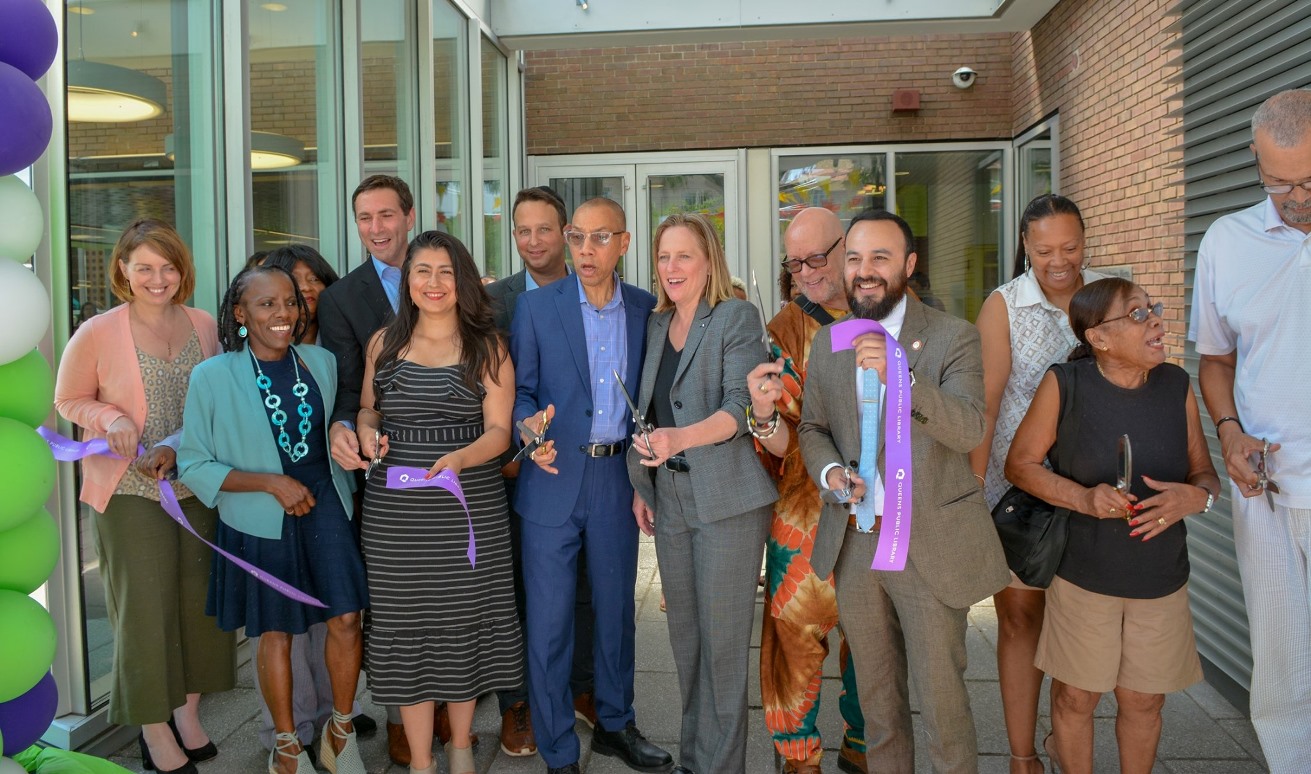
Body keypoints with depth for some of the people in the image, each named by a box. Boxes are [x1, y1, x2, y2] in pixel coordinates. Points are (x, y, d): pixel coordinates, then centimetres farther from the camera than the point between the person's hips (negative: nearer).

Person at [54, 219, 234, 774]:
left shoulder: (204, 327, 2)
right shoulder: (96, 333, -7)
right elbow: (69, 400, 3)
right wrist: (112, 419, -15)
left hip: (198, 486, 3)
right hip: (130, 491, -3)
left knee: (198, 598, 10)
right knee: (145, 605, 3)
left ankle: (188, 713, 29)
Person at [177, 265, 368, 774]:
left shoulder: (321, 362, 2)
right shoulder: (213, 376, -9)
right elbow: (193, 465, -8)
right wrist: (270, 482, -17)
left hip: (325, 508, 2)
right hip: (261, 523, -2)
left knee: (346, 619, -2)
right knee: (275, 631, 10)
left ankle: (340, 732, 23)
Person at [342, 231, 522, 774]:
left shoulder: (486, 347, 0)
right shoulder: (384, 342, 7)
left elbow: (499, 431, -6)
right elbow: (367, 408, 20)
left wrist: (460, 458, -25)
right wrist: (367, 433, -3)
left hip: (469, 505, -1)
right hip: (395, 510, 2)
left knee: (465, 619, 8)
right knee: (406, 626, 5)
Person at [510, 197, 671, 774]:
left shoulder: (645, 309, 4)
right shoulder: (535, 306, -3)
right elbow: (519, 389, -2)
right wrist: (529, 425, -23)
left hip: (618, 478, 3)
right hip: (555, 480, -2)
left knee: (616, 610, 16)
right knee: (548, 622, 3)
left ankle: (615, 725, 36)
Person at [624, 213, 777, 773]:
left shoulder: (738, 317, -6)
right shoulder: (655, 324, 14)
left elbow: (739, 407, -16)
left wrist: (680, 439, -32)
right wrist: (640, 484, 12)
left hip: (726, 499, -6)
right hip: (668, 498, 6)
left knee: (722, 636, 0)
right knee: (683, 632, 14)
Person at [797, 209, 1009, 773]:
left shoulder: (952, 337, -6)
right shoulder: (828, 342, 8)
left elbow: (970, 429, -19)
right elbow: (812, 427, 14)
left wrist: (899, 377, -31)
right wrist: (830, 472, -7)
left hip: (929, 544, -4)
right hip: (854, 544, 4)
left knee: (940, 697, 6)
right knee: (876, 696, 19)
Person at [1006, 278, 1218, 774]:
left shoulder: (1176, 385, -4)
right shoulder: (1065, 384, -14)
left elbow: (1205, 473, 4)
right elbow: (1020, 463, -6)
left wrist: (1194, 496, -19)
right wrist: (1084, 498, -21)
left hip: (1162, 579, 3)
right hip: (1084, 575, -3)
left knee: (1143, 701, 17)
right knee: (1076, 697, 13)